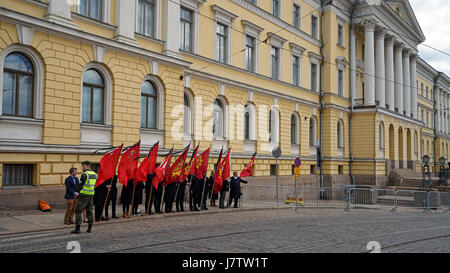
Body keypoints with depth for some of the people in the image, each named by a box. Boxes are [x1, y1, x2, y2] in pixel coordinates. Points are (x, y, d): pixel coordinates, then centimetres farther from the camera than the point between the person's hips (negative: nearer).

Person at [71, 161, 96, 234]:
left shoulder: (84, 174, -13)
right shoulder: (95, 174, 10)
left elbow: (80, 185, -10)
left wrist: (77, 191, 6)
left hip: (83, 195, -7)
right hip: (91, 195, 7)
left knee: (78, 211, 0)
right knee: (89, 211, 13)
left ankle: (77, 229, -3)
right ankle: (90, 228, 15)